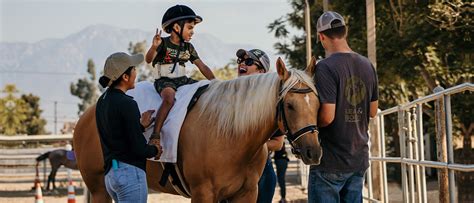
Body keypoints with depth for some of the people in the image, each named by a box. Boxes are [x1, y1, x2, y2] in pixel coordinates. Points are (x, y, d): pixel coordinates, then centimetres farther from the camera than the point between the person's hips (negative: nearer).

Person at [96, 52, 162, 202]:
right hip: (130, 171, -9)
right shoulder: (127, 104, -16)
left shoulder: (102, 101, 11)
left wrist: (141, 125, 18)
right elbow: (138, 148, -17)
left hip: (110, 173, 9)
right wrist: (155, 150, 2)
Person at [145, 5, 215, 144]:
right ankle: (154, 137, -39)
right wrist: (154, 47, -42)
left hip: (183, 80, 7)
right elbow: (149, 60, -21)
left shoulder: (188, 47, 12)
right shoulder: (163, 43, -7)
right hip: (165, 81, -7)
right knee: (169, 98, -37)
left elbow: (202, 67, 12)